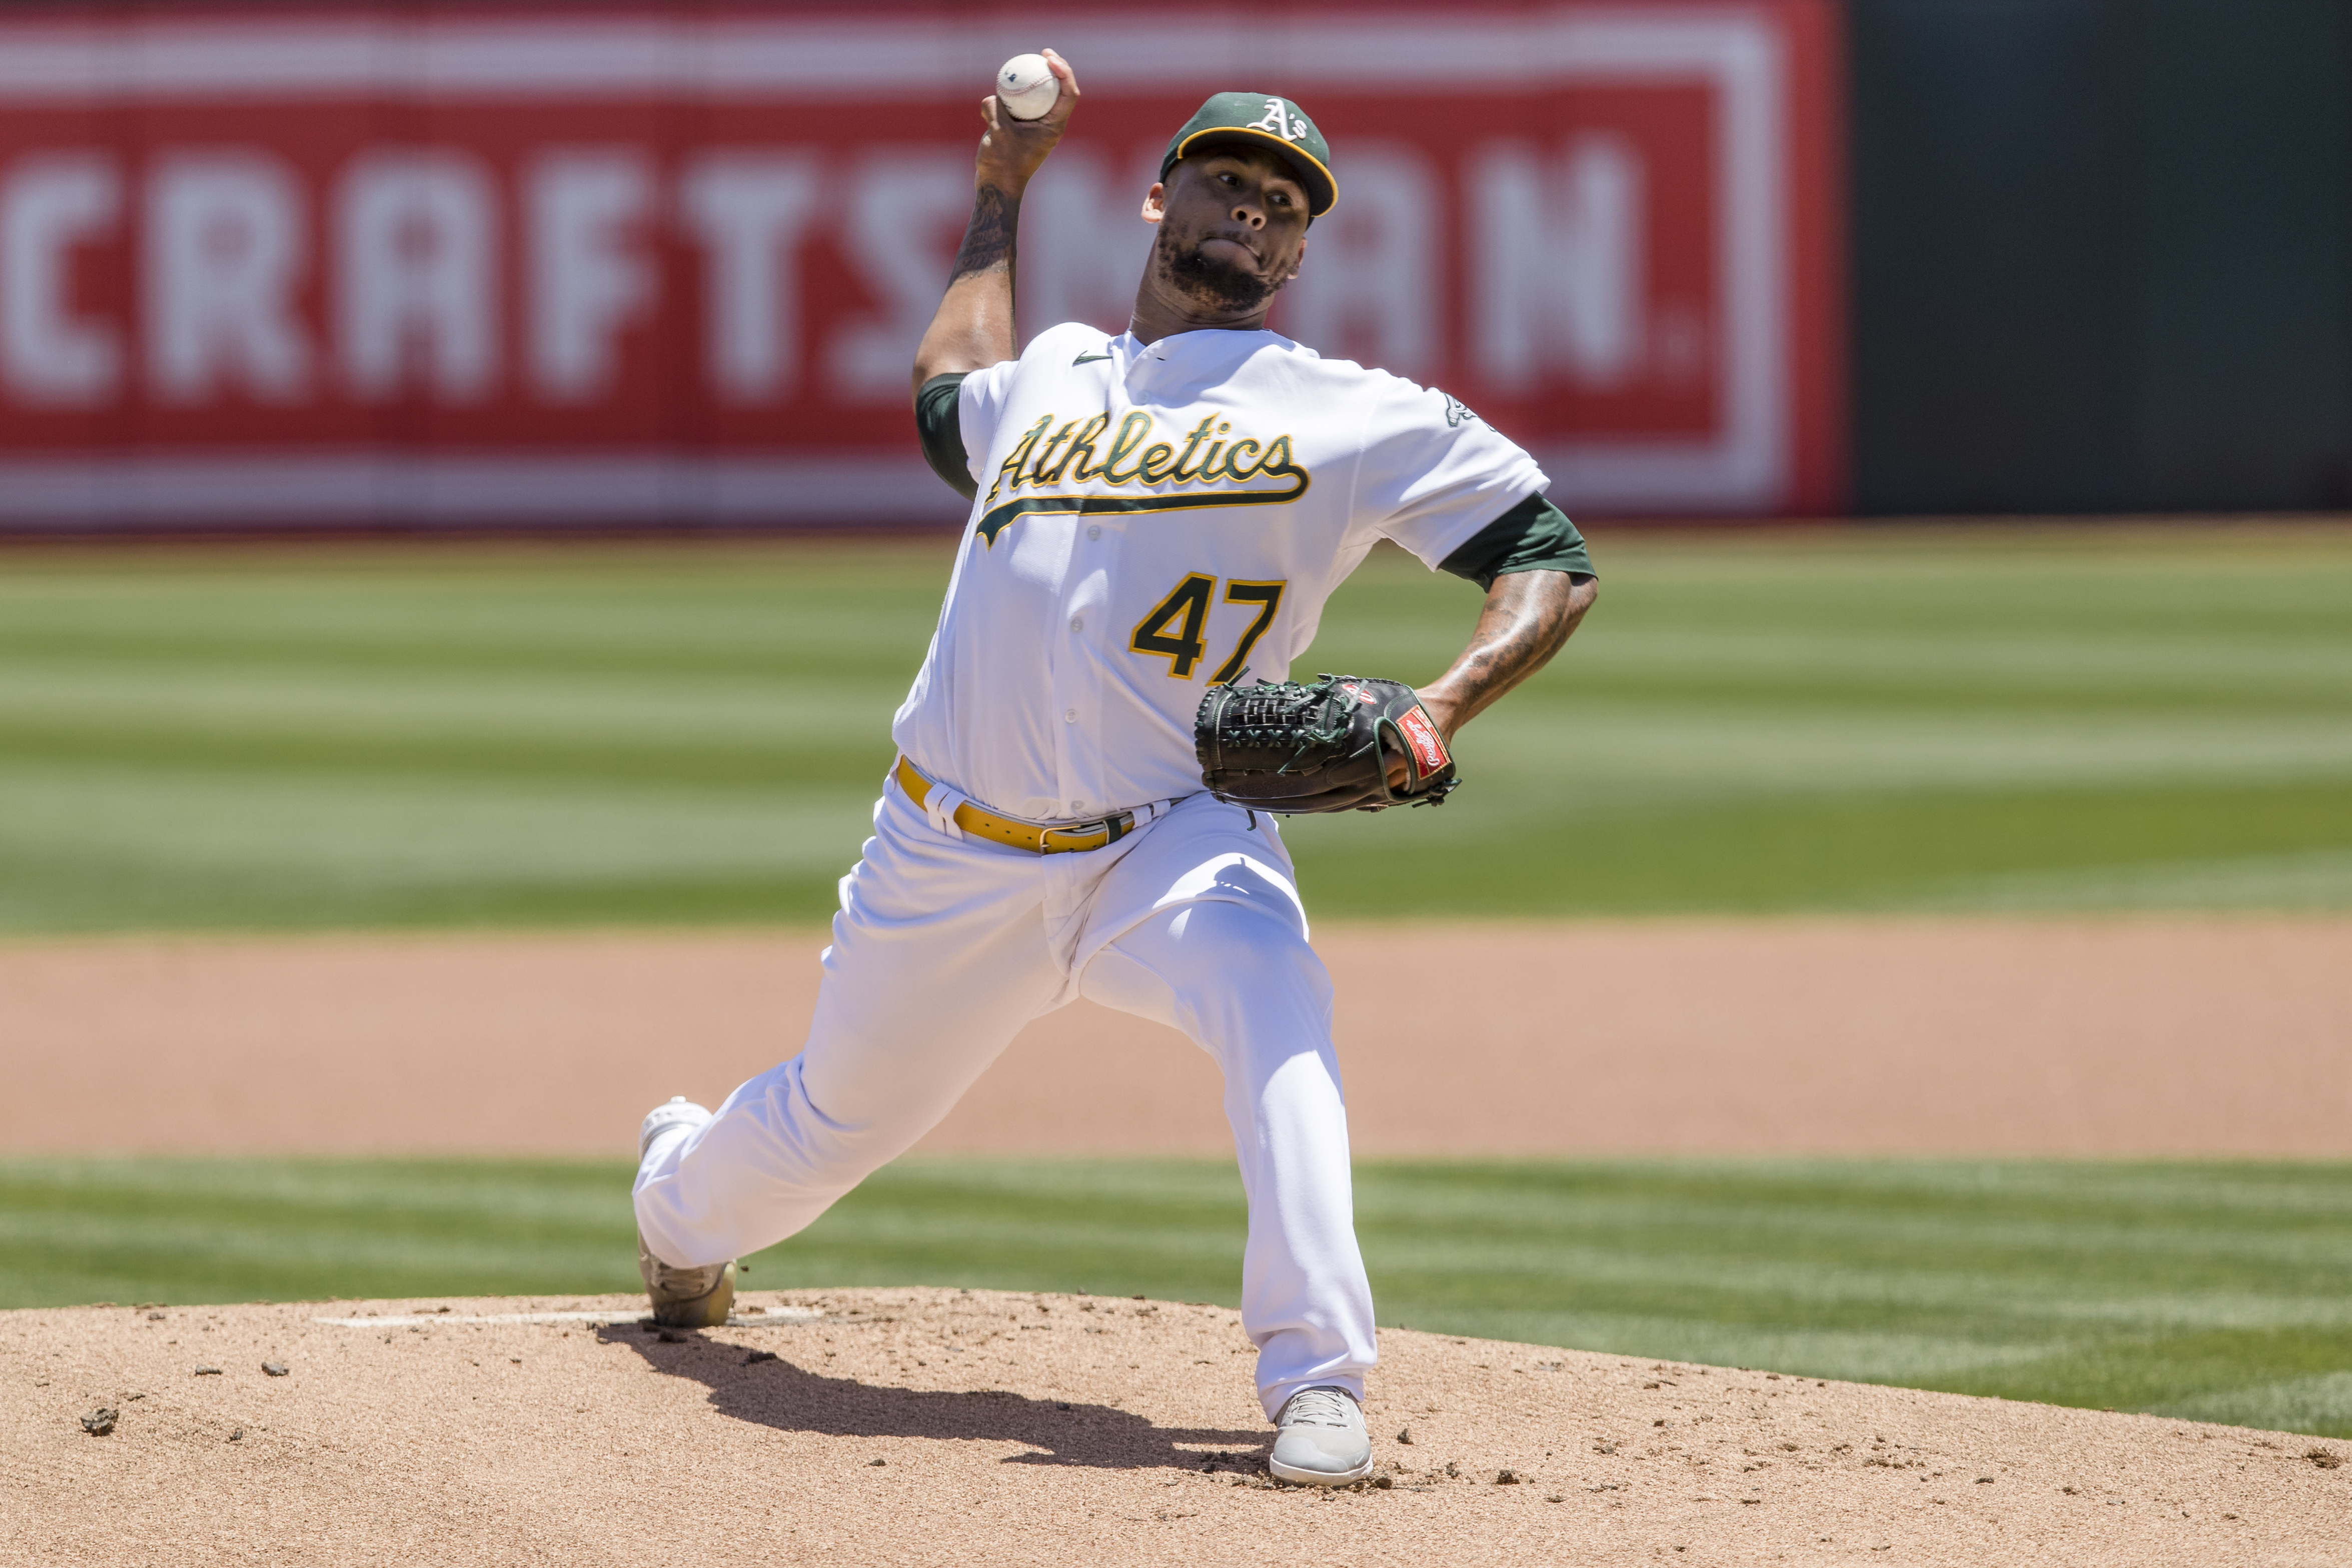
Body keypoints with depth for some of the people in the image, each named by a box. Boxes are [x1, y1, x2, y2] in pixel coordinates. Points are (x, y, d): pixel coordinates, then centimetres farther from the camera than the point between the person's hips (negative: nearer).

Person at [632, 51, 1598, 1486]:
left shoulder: (1354, 416, 0)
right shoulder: (1055, 375, 13)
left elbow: (1552, 561, -4)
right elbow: (947, 397, 39)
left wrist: (1434, 714, -21)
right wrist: (1003, 189, 39)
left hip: (1175, 838, -4)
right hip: (953, 859, 4)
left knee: (1270, 1001, -36)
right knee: (836, 1121, 18)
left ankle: (1319, 1385, -39)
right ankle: (680, 1199, 54)